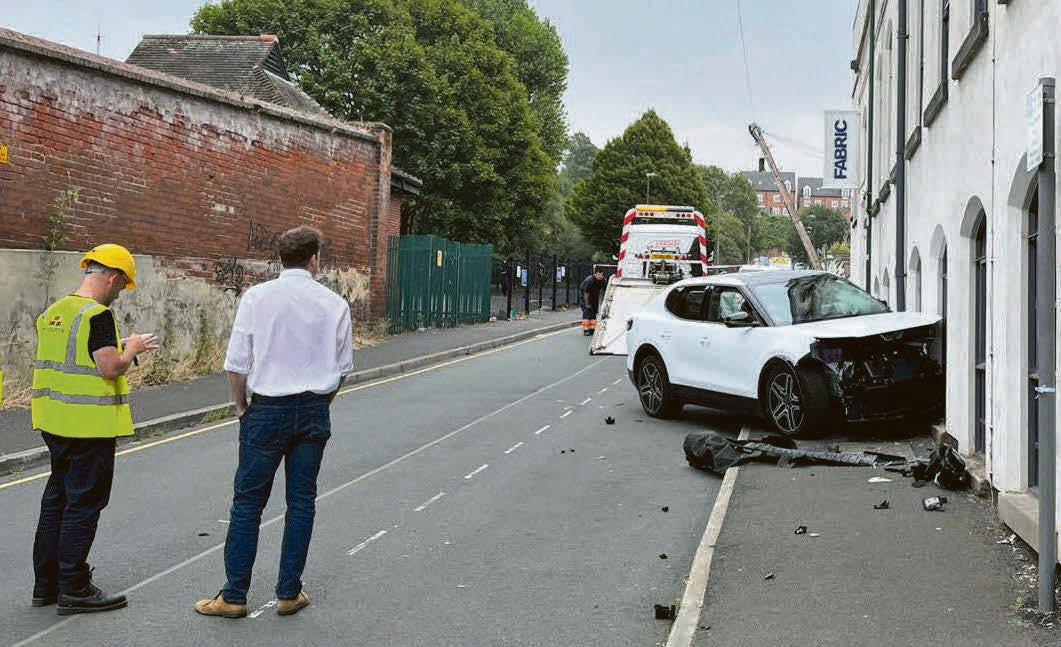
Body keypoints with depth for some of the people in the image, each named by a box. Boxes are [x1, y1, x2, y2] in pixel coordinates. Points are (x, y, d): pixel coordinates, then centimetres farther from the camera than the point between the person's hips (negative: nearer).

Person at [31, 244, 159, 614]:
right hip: (89, 425, -9)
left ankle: (46, 584, 25)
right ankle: (73, 590, 6)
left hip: (54, 421, 9)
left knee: (56, 499, 17)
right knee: (84, 504, 0)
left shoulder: (52, 313, 10)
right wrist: (132, 348, -4)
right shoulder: (97, 315, -17)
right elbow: (111, 368, -22)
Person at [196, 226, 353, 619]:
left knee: (248, 501, 5)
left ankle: (234, 596, 8)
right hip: (314, 413, 2)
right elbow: (342, 368, 6)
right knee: (301, 501, 10)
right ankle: (289, 593, 15)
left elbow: (237, 363, -7)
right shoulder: (334, 304, 0)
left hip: (267, 410, -2)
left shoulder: (257, 297, -6)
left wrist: (241, 406, 8)